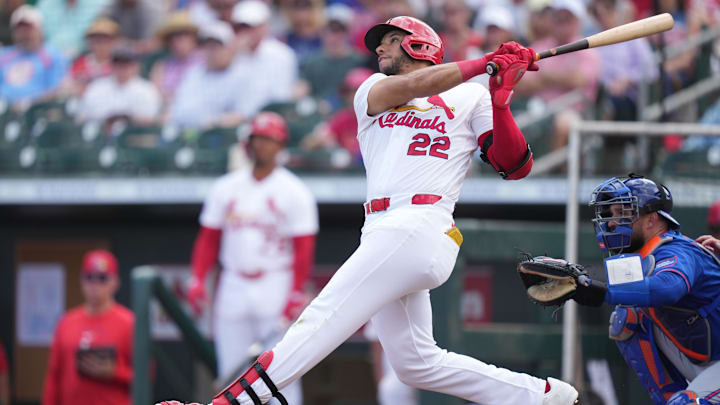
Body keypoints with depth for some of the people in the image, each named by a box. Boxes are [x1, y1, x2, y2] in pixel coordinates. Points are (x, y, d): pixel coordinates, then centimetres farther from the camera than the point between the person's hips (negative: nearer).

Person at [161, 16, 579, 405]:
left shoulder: (470, 98, 12)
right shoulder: (372, 91, 23)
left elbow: (516, 166, 4)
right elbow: (409, 88, 0)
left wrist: (500, 105, -11)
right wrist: (485, 62, -7)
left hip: (419, 228, -7)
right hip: (383, 235, 7)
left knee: (321, 322, -16)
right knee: (416, 362, 7)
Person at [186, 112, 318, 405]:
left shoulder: (294, 192, -1)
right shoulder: (226, 188, 11)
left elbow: (304, 248, -5)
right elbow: (209, 238, 12)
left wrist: (296, 295, -14)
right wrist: (197, 279, 0)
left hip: (276, 289, -4)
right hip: (234, 288, 4)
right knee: (231, 370, 3)